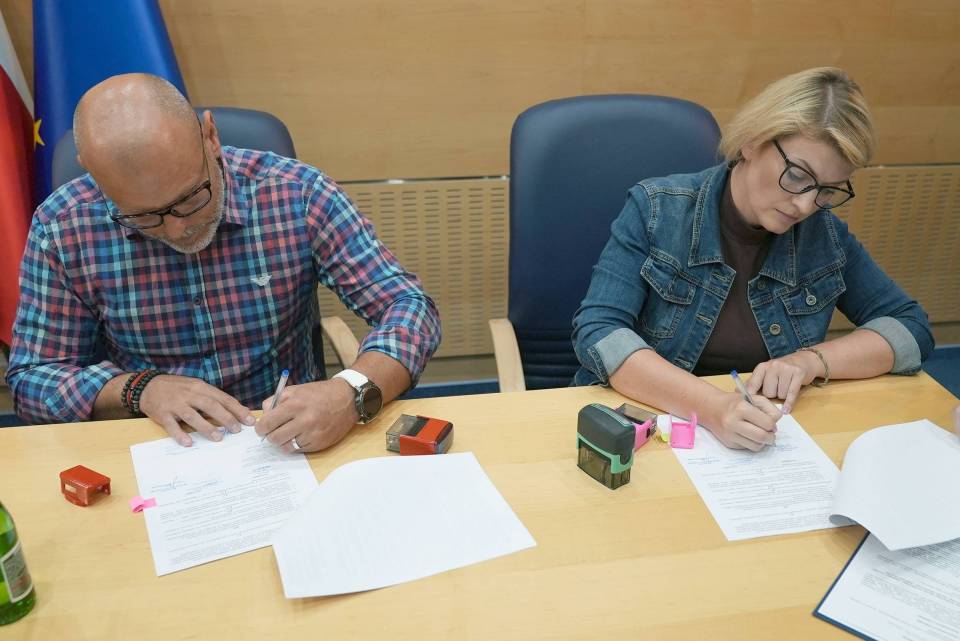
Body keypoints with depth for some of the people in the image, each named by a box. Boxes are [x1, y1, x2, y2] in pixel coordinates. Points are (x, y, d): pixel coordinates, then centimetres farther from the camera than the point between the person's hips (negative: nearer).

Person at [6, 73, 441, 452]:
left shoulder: (298, 195, -12)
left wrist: (353, 394, -31)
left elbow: (411, 308, -12)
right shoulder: (62, 227, -8)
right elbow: (31, 379, 1)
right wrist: (140, 389, -18)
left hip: (288, 443, 0)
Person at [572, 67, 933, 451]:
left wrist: (812, 360, -13)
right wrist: (711, 406, -32)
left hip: (767, 446, 3)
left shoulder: (825, 234, 1)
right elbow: (597, 332, -18)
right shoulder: (657, 209, -10)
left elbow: (912, 328, 5)